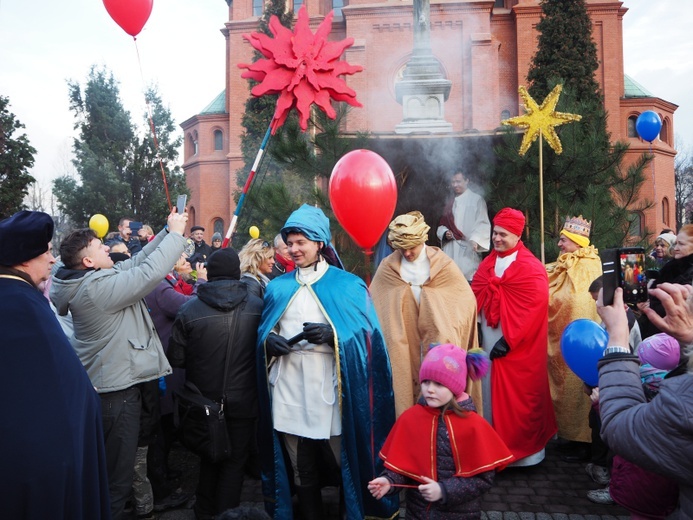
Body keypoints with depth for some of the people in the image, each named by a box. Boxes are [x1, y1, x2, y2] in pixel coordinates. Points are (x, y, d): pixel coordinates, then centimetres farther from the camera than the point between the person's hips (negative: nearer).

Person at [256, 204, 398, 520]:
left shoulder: (348, 285, 0)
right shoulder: (278, 287, 12)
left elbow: (367, 337, -4)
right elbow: (263, 332, 15)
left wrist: (333, 336, -20)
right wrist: (269, 341, -7)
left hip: (331, 395, -3)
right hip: (288, 396, 4)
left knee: (345, 468, 10)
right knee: (302, 473, 16)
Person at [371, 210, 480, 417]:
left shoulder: (444, 265, -1)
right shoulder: (387, 268, 0)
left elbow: (467, 301, 3)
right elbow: (371, 304, 6)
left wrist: (448, 330, -2)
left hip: (439, 345, 0)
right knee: (404, 389, -2)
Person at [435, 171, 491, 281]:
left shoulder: (476, 199, 2)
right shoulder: (450, 203, 20)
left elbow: (483, 224, -7)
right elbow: (442, 225, 22)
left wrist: (475, 239, -25)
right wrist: (445, 233, -1)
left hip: (468, 250, -5)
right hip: (450, 251, 5)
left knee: (467, 277, -12)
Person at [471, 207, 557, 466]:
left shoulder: (531, 268, -9)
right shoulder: (487, 264, 12)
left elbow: (532, 308, -16)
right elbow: (475, 297, 11)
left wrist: (508, 340, -18)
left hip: (518, 348, -6)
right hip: (490, 343, 6)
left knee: (518, 398, 2)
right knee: (491, 395, 11)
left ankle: (523, 449, 18)